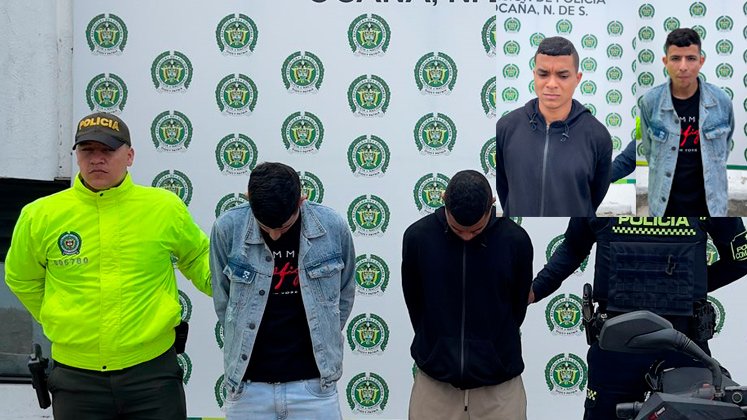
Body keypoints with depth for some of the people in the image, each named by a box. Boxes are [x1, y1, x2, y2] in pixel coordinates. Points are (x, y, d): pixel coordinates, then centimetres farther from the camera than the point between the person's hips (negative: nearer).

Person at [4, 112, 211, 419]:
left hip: (152, 368, -1)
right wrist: (60, 321, 13)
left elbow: (198, 258, 14)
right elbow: (21, 279, 14)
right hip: (75, 375, 1)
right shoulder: (41, 215, -3)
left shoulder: (166, 207, -3)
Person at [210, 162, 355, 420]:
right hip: (248, 386, 0)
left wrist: (322, 344, 8)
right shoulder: (227, 229, -10)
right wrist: (251, 344, 7)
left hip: (312, 384, 0)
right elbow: (223, 301, 2)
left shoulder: (333, 228, -8)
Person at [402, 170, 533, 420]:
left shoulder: (515, 240, -9)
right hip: (434, 380, 1)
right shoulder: (418, 236, -7)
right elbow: (414, 303, 6)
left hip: (498, 385, 0)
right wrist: (439, 347, 11)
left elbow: (518, 307, 5)